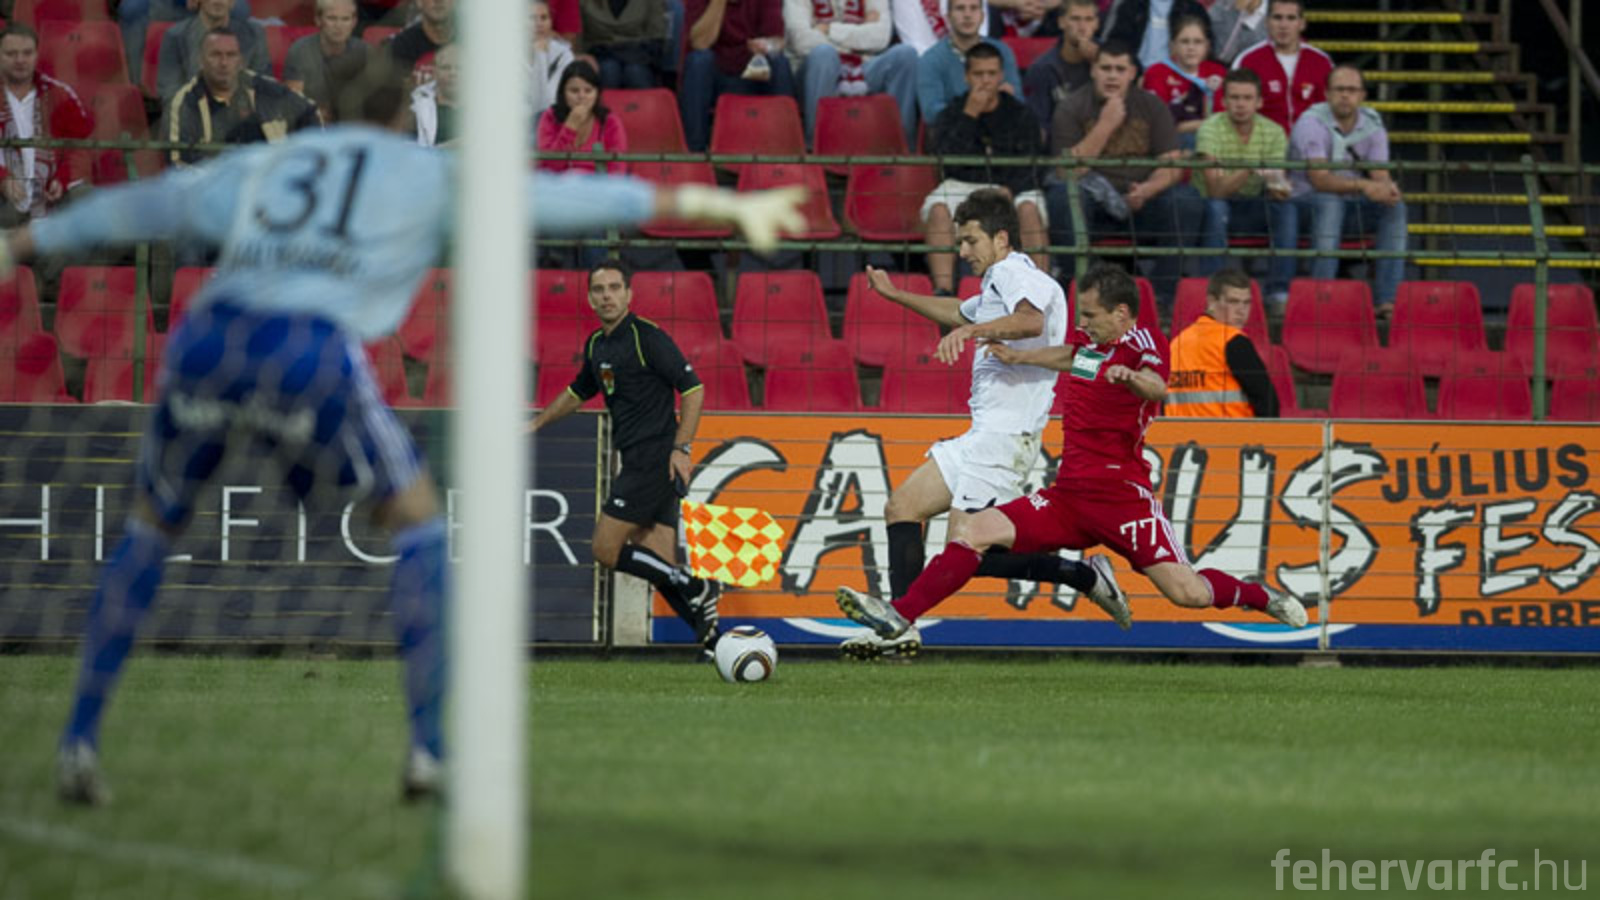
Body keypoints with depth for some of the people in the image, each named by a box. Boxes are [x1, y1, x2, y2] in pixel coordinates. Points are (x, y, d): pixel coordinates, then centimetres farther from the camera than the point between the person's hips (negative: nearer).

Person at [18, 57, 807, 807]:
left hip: (204, 346, 3)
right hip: (313, 363, -3)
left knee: (150, 530, 26)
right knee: (418, 522, 18)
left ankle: (79, 741, 14)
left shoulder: (257, 169, 32)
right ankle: (429, 747, 7)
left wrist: (15, 247, 59)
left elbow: (123, 210, 44)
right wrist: (724, 207, 27)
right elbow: (572, 199, 23)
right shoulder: (435, 178, 23)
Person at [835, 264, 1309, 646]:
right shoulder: (1089, 339, 11)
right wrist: (1016, 357, 45)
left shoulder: (1141, 344, -11)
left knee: (1188, 592, -13)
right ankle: (900, 617, -10)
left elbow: (1157, 387, -35)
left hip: (1121, 496, -7)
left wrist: (1131, 377, -56)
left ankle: (1259, 595, 17)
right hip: (1067, 494, 7)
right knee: (969, 532, -7)